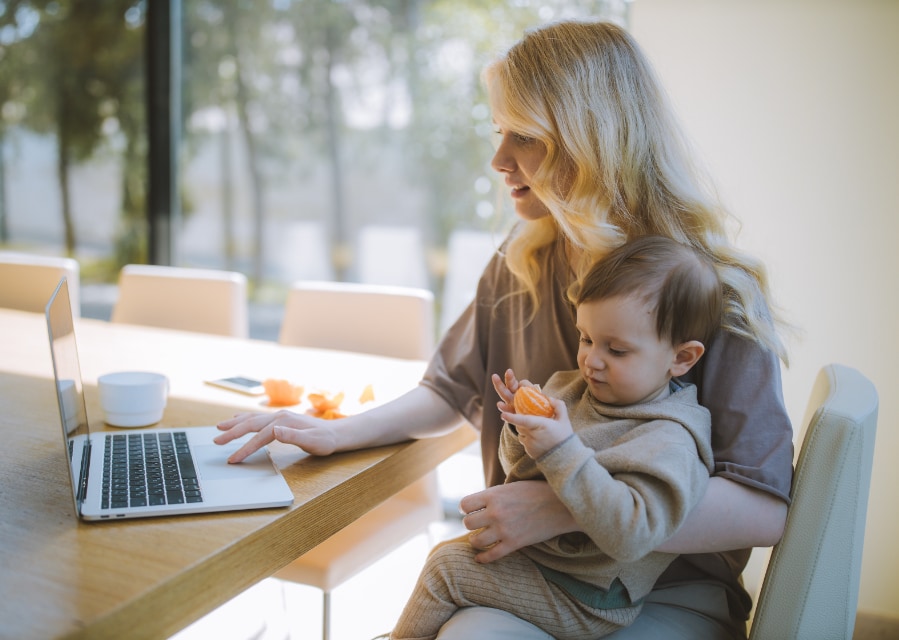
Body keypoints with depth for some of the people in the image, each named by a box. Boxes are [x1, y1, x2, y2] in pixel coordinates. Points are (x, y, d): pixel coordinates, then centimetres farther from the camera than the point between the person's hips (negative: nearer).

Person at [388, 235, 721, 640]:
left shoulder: (668, 441, -24)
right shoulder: (576, 389, 1)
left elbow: (629, 534, -36)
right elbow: (521, 470, 10)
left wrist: (561, 452, -40)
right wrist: (522, 430, -14)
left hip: (583, 600, -9)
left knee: (446, 567, -13)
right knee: (446, 550, 20)